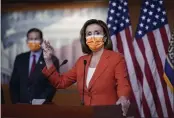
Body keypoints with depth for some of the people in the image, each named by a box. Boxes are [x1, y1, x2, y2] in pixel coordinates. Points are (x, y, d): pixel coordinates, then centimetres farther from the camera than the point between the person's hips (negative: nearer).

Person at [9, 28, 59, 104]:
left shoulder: (52, 60, -1)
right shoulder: (20, 59, 11)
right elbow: (14, 83, 12)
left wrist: (42, 101, -16)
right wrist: (16, 102, 1)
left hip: (42, 105, -3)